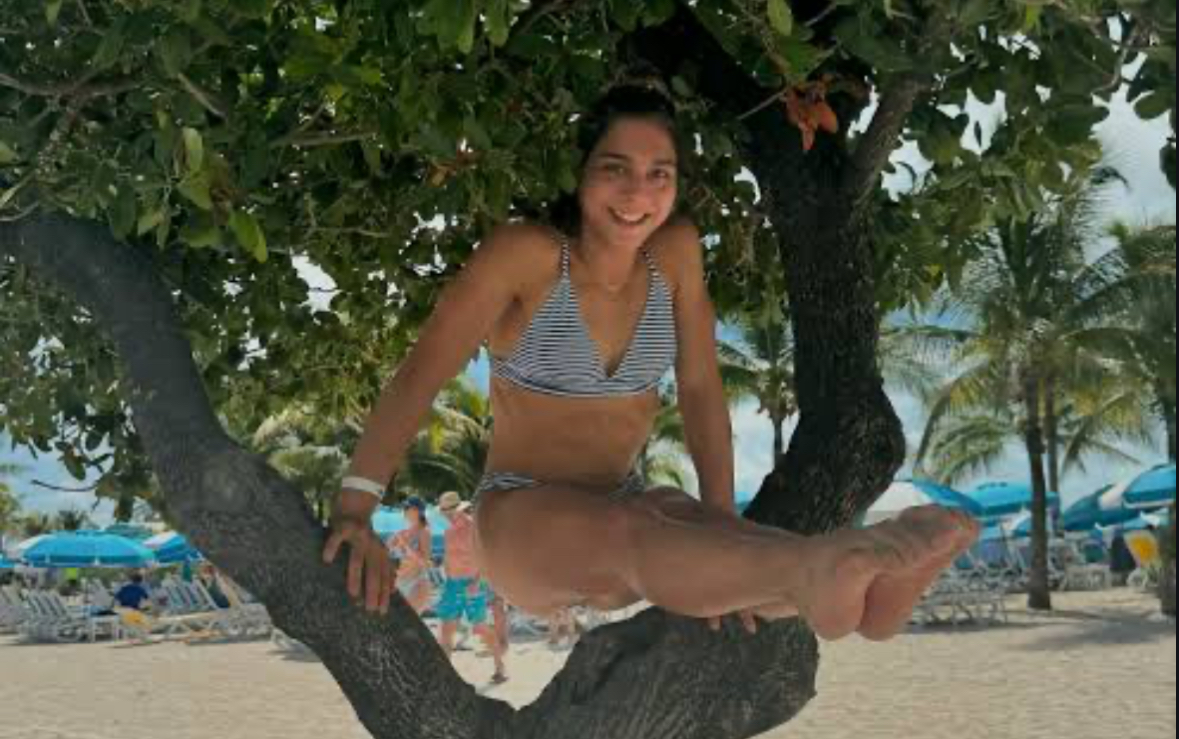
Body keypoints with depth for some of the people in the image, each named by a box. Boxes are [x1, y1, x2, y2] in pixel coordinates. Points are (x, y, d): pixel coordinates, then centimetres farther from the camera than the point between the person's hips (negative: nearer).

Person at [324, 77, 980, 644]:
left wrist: (722, 523, -12)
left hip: (628, 505, 5)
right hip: (524, 517, -5)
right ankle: (829, 573, -67)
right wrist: (356, 508, -27)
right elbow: (424, 372, -19)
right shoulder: (527, 254, -16)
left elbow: (701, 387, -2)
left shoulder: (677, 250, -2)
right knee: (630, 536, -40)